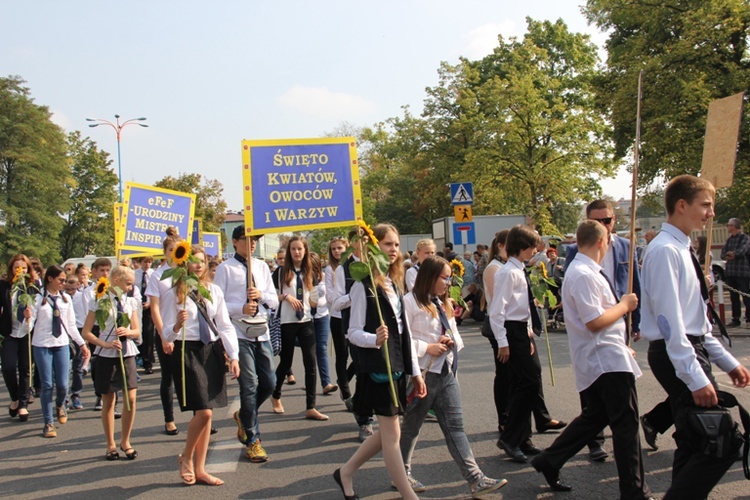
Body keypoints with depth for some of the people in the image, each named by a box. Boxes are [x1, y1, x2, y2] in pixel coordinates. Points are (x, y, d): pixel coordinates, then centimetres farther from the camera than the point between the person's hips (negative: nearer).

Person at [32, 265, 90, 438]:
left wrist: (81, 343, 12)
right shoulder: (38, 298, -6)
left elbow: (71, 325, 12)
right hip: (42, 345, -3)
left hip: (62, 344, 3)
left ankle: (60, 405, 36)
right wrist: (27, 317, -29)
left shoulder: (66, 299, 5)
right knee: (47, 385, 1)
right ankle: (49, 423, 14)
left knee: (63, 384, 1)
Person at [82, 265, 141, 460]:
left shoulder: (131, 302, 7)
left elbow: (137, 331, 9)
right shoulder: (100, 301, -4)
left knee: (131, 398, -5)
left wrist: (127, 332, -13)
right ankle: (111, 445, 18)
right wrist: (106, 344, -18)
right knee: (108, 401, 6)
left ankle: (125, 441, 13)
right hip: (106, 356, -3)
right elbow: (86, 332, -5)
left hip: (127, 354, 3)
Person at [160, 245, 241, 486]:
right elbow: (166, 334, -4)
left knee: (206, 415, 8)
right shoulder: (174, 294, -4)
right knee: (204, 412, -12)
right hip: (187, 352, -4)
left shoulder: (214, 291, 6)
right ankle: (186, 457, 15)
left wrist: (233, 356, 1)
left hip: (212, 351, 4)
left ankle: (200, 469, 20)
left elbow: (225, 326, 8)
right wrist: (177, 325, -26)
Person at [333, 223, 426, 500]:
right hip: (376, 367, -8)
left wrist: (415, 371, 14)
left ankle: (346, 472, 31)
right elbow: (353, 332, -13)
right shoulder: (363, 285, -10)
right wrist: (375, 339, -33)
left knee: (386, 433, 14)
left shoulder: (395, 284, 13)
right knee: (392, 435, -2)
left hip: (397, 366, 8)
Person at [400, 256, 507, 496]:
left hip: (446, 373, 7)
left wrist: (451, 341, -1)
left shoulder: (444, 304, 15)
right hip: (422, 374, -7)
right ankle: (402, 473, 26)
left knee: (455, 427, 2)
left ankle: (476, 479, -3)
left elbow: (456, 336, 21)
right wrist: (427, 348, -18)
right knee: (411, 427, 9)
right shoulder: (410, 302, -11)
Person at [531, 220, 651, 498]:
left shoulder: (582, 271, 14)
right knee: (626, 423, -2)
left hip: (603, 357, 10)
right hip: (606, 360, -10)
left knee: (595, 415, 18)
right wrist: (624, 305, -10)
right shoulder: (583, 275, -19)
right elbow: (594, 322, -25)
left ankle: (549, 461, 24)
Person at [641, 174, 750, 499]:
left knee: (695, 444, 14)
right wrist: (696, 377, -24)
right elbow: (670, 320, -22)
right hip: (675, 355, -10)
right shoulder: (665, 250, -16)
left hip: (691, 350, 10)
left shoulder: (681, 249, 16)